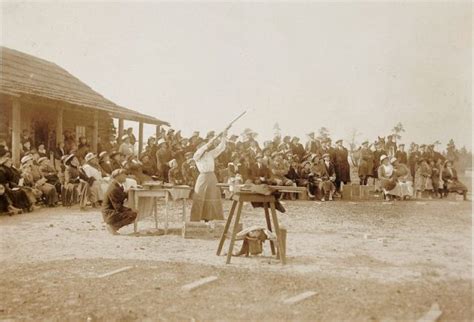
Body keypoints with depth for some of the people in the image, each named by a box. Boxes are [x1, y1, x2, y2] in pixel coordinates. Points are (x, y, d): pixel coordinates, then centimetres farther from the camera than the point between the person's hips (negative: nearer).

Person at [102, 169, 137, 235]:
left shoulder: (117, 185, 8)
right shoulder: (114, 189, -22)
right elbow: (118, 207, -23)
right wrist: (131, 209, -18)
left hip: (114, 211, 10)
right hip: (110, 214, -10)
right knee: (133, 215, -22)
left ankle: (111, 224, 11)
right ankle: (112, 226, -10)